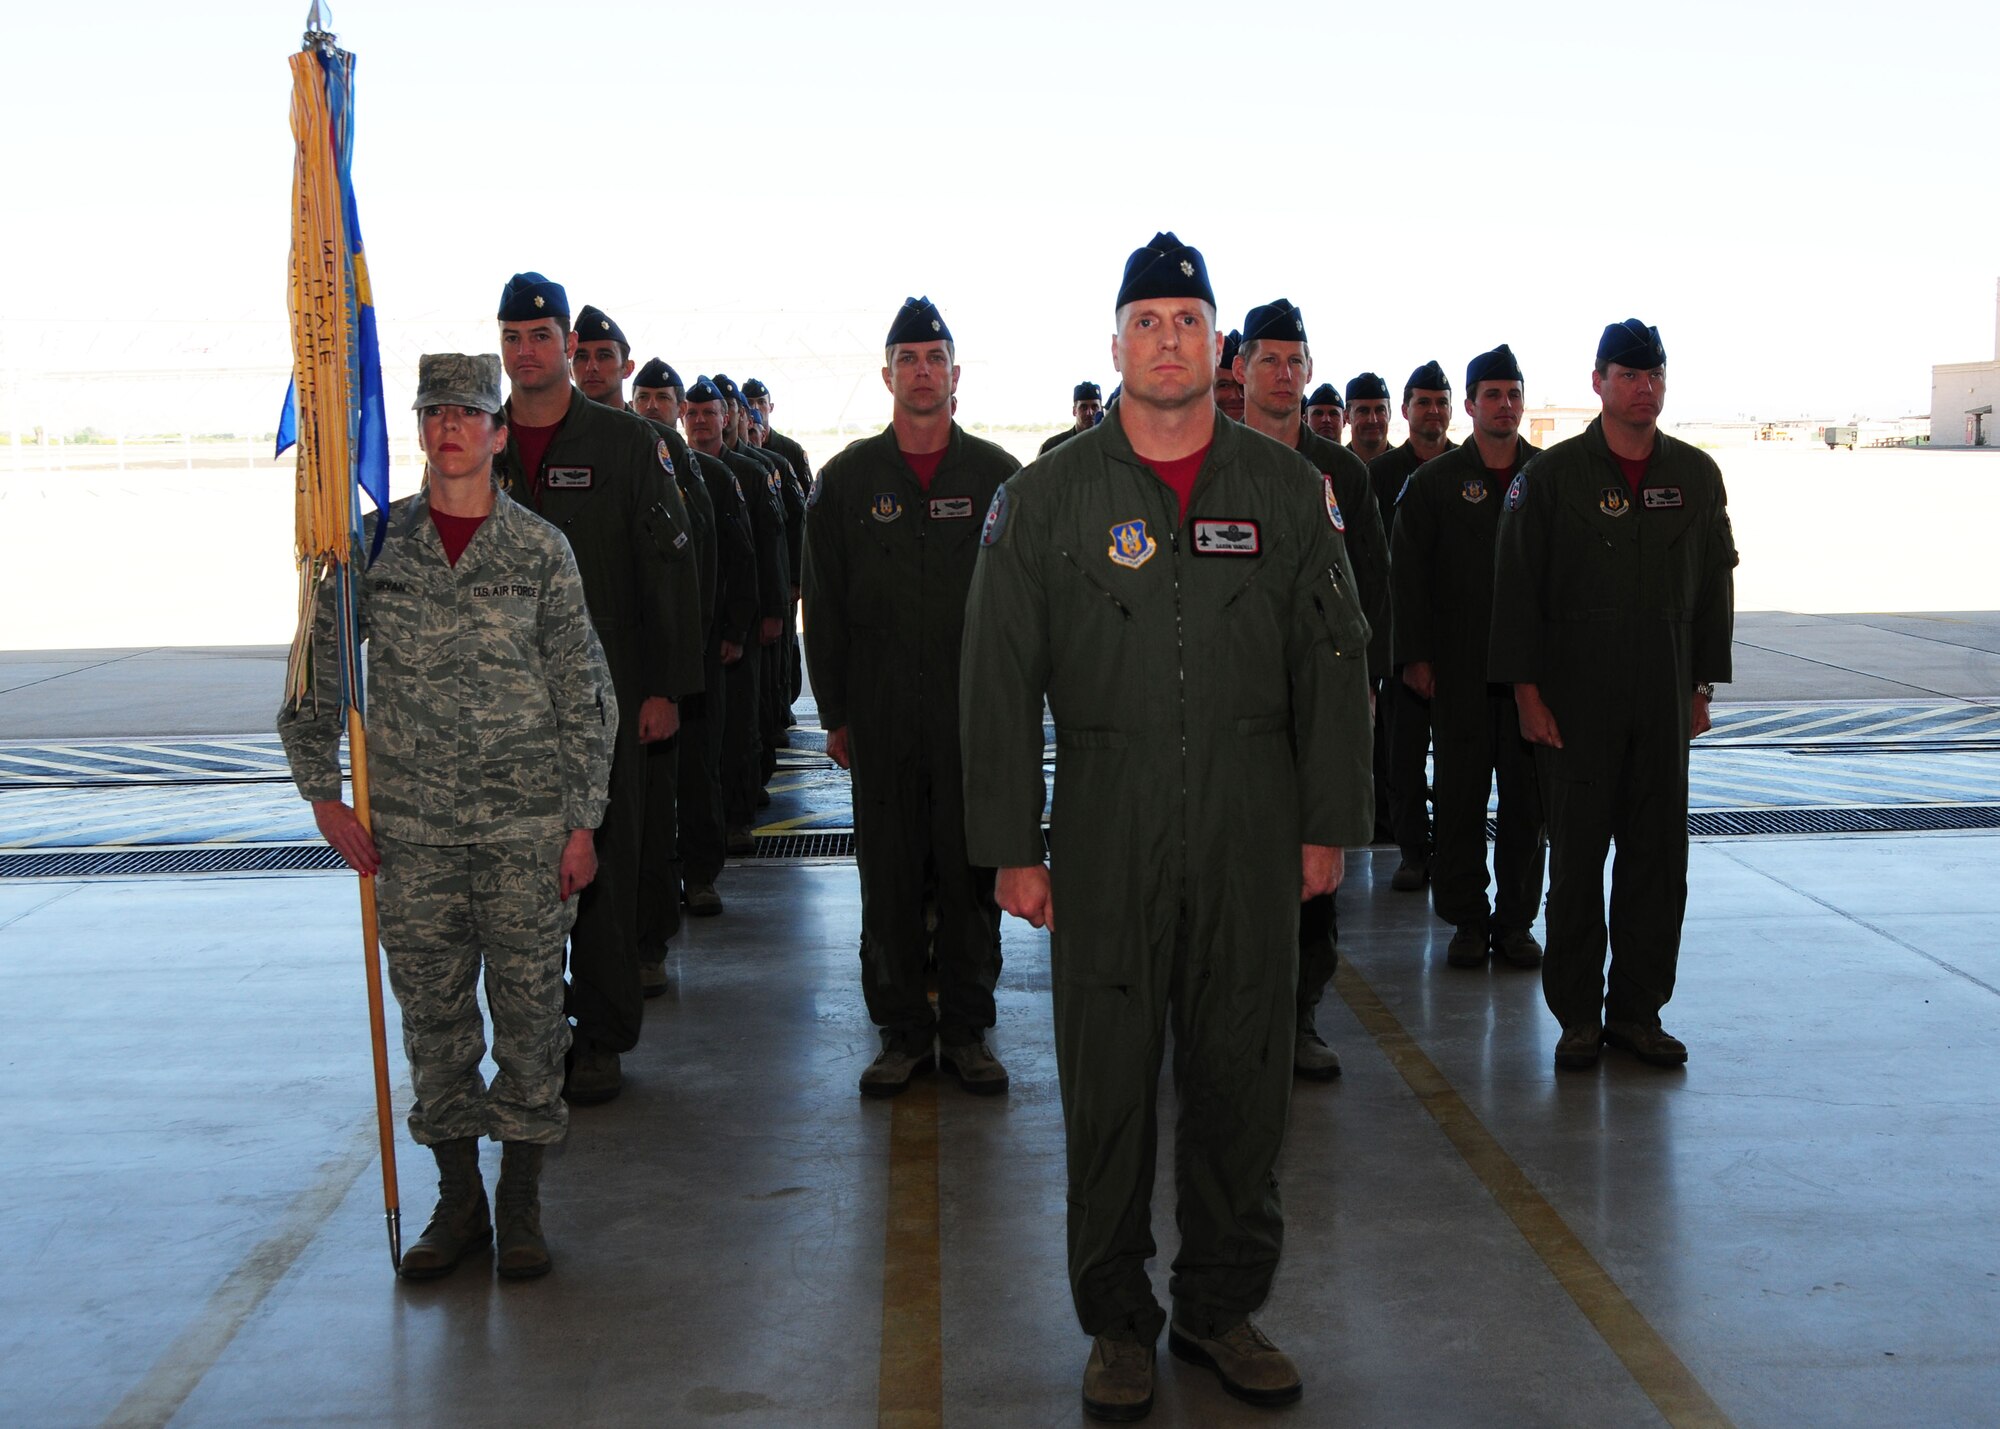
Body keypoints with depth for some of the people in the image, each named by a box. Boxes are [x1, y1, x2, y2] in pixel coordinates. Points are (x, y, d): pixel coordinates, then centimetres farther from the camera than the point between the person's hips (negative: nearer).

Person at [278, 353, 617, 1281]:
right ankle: (457, 1199, 22)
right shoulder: (373, 544, 3)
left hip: (527, 826, -1)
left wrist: (583, 821, -1)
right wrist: (324, 795, 4)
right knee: (432, 1012, 8)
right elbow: (316, 674, 10)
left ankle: (521, 1202, 18)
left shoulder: (541, 550, -1)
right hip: (411, 829, 1)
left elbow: (585, 696, 2)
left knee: (528, 1010, 4)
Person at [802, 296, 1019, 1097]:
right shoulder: (847, 480, 6)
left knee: (971, 875, 4)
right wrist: (833, 713, 3)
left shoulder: (996, 476, 5)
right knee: (888, 875, 5)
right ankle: (901, 1030, 16)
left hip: (976, 711, 0)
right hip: (881, 715, 1)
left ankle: (967, 1029, 16)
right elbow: (824, 604, 7)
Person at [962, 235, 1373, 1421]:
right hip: (1106, 834, -1)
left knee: (1242, 1078, 8)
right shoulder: (1051, 495, 2)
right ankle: (1118, 1322, 20)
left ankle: (1224, 1307, 25)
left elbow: (1335, 665, 7)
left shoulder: (1286, 487, 6)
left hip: (1252, 833, 1)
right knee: (1109, 1085, 5)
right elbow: (1000, 680, 1)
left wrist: (1329, 824, 3)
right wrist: (1011, 846, -3)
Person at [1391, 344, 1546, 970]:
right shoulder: (1434, 482, 5)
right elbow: (1409, 574, 3)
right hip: (1460, 666, -1)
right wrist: (1415, 655, -4)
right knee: (1460, 794, 3)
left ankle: (1516, 919, 13)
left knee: (1528, 796, 3)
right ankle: (1467, 919, 12)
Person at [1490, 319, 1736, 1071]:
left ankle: (1638, 1009, 15)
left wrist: (1702, 688, 8)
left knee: (1658, 859, 4)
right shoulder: (1552, 475, -2)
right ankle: (1578, 1014, 11)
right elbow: (1516, 591, -2)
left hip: (1665, 704, 3)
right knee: (1576, 860, 1)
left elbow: (1715, 585, 12)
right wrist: (1528, 694, -7)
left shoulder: (1696, 475, 8)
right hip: (1575, 705, -3)